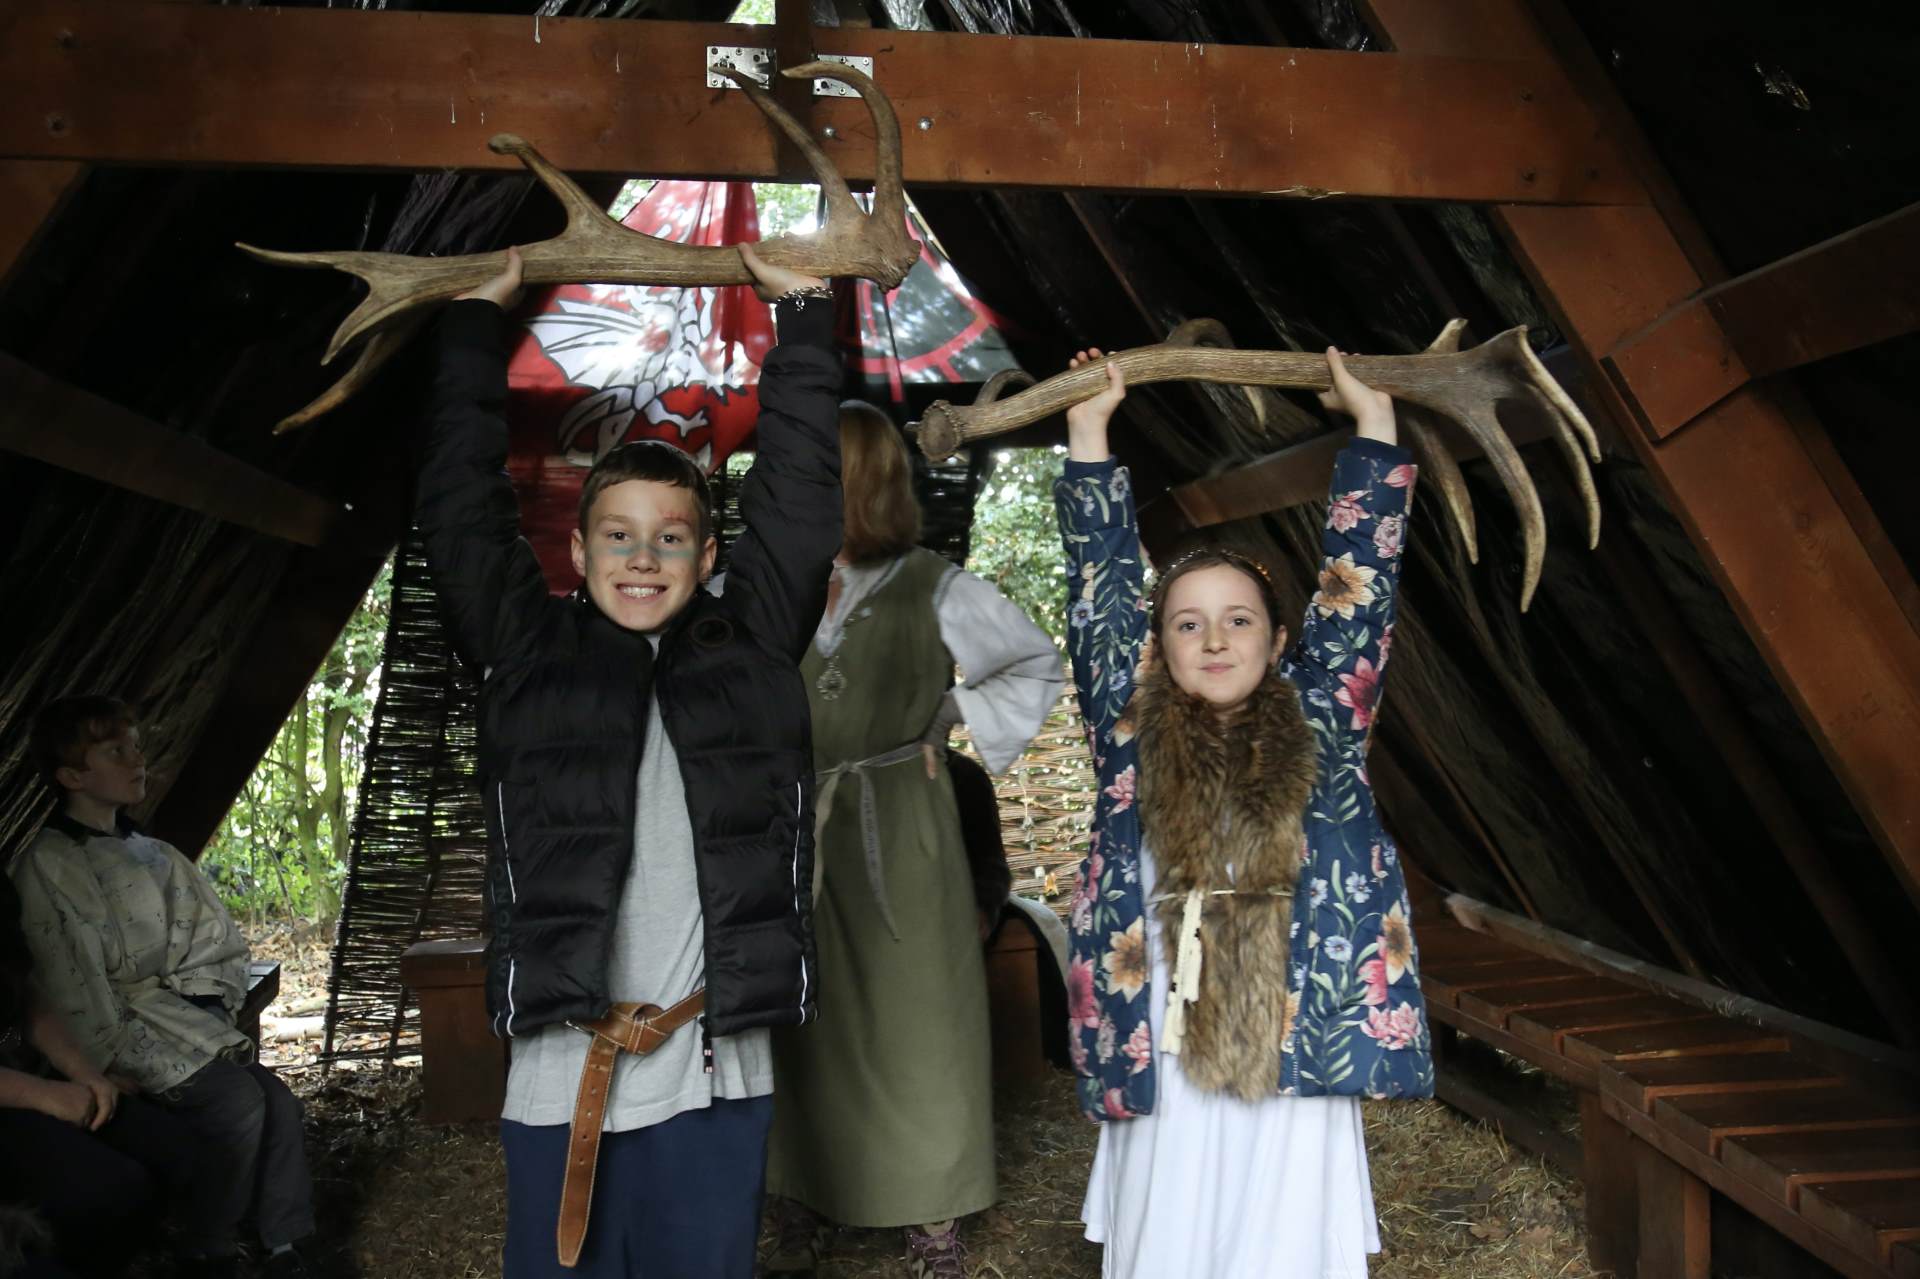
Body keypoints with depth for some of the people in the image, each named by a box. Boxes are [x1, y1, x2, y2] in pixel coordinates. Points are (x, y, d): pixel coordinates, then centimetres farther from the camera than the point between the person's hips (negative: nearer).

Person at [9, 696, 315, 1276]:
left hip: (186, 1025, 6)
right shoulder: (47, 867, -9)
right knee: (239, 1102, -24)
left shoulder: (152, 855, 12)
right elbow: (67, 988, -14)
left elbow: (217, 945, 13)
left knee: (278, 1100, -14)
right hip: (128, 1037, -6)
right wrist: (106, 1074, -15)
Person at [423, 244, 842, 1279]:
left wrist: (800, 308, 7)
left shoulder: (750, 651, 7)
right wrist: (478, 315, 9)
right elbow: (460, 507, 6)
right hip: (560, 1076, 0)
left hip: (716, 1076, 1)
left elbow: (798, 497, 6)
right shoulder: (528, 655, 6)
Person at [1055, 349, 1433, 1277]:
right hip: (1163, 1061, 1)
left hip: (1297, 1057, 0)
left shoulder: (1319, 728, 3)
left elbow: (1358, 584, 3)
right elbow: (1100, 593, 4)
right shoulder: (1133, 734, 3)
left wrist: (1371, 417, 6)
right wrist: (1087, 429, 7)